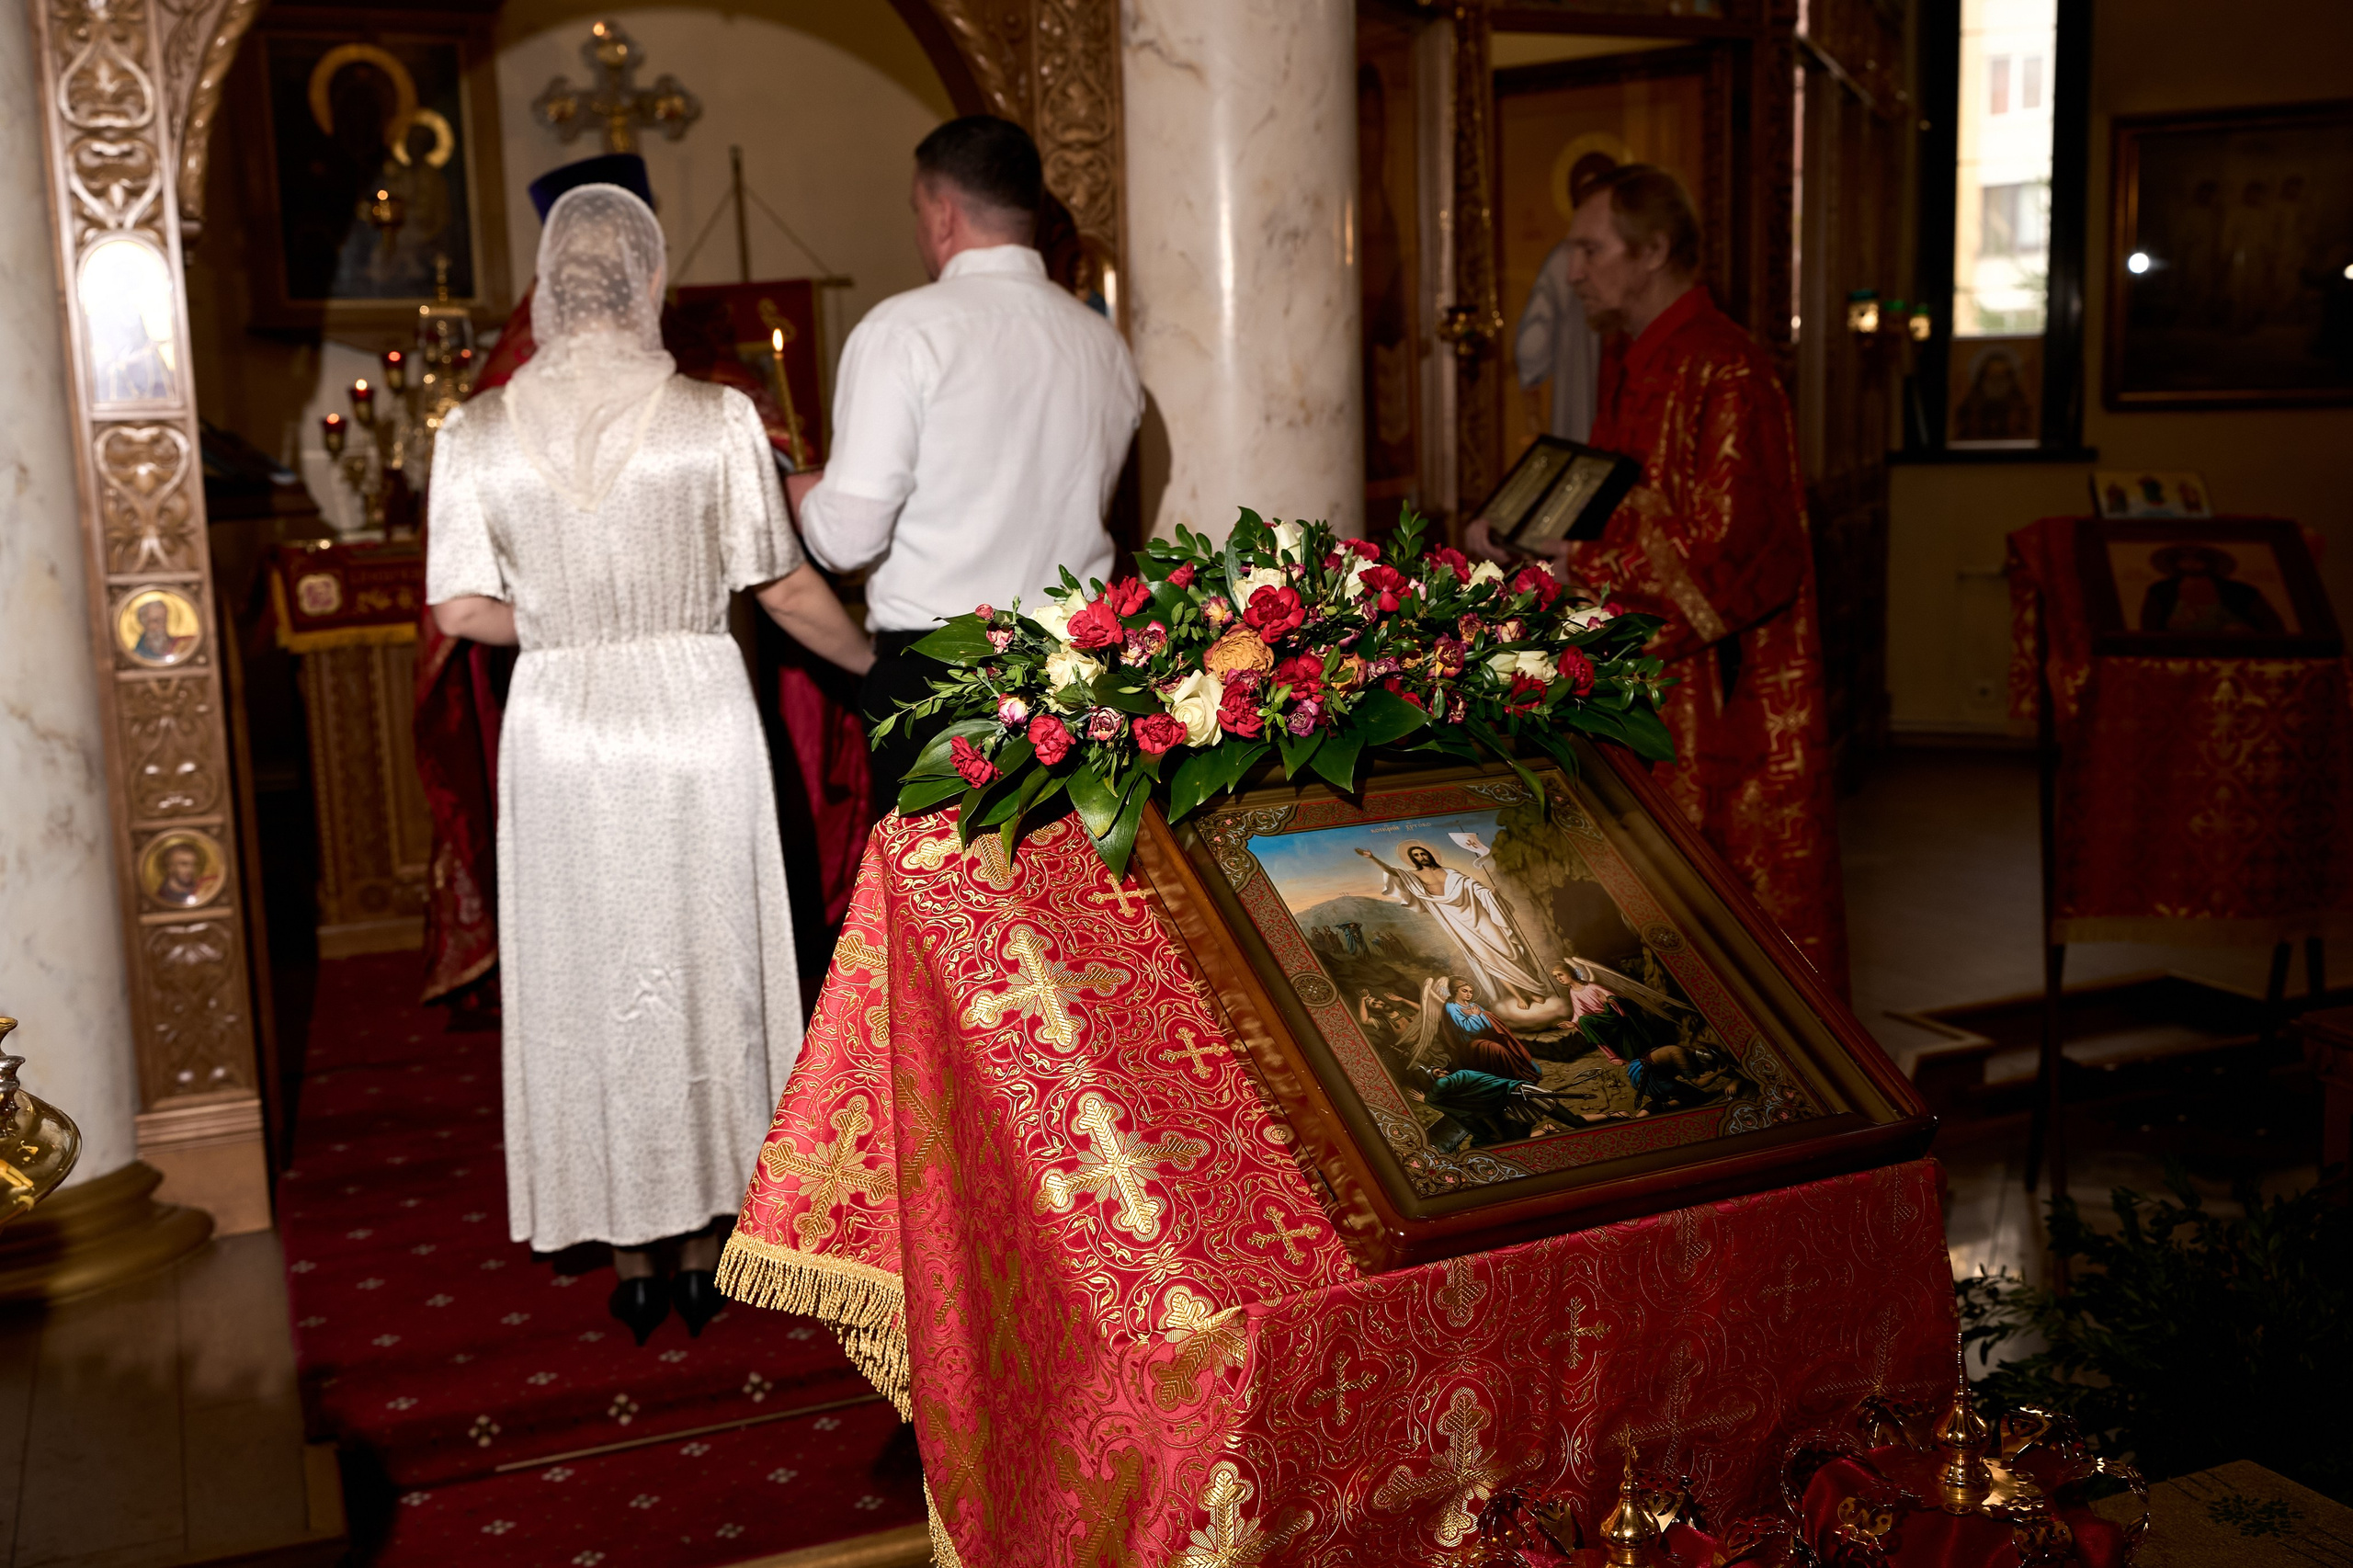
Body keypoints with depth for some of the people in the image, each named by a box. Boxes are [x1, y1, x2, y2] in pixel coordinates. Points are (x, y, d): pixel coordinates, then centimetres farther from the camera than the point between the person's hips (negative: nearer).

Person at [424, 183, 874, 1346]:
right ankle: (700, 1250, 23)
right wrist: (870, 658, 13)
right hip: (696, 716, -1)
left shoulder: (479, 434, -4)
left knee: (590, 983, 13)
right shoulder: (716, 419, -9)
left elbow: (460, 610, -4)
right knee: (705, 974, 13)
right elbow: (785, 590, -4)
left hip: (561, 727, 1)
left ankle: (629, 1258, 23)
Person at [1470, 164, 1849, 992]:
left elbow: (1717, 552, -23)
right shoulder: (1625, 366, 14)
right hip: (1641, 691, 9)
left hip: (1725, 700, -9)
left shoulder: (1725, 372, -16)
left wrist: (1558, 558, -20)